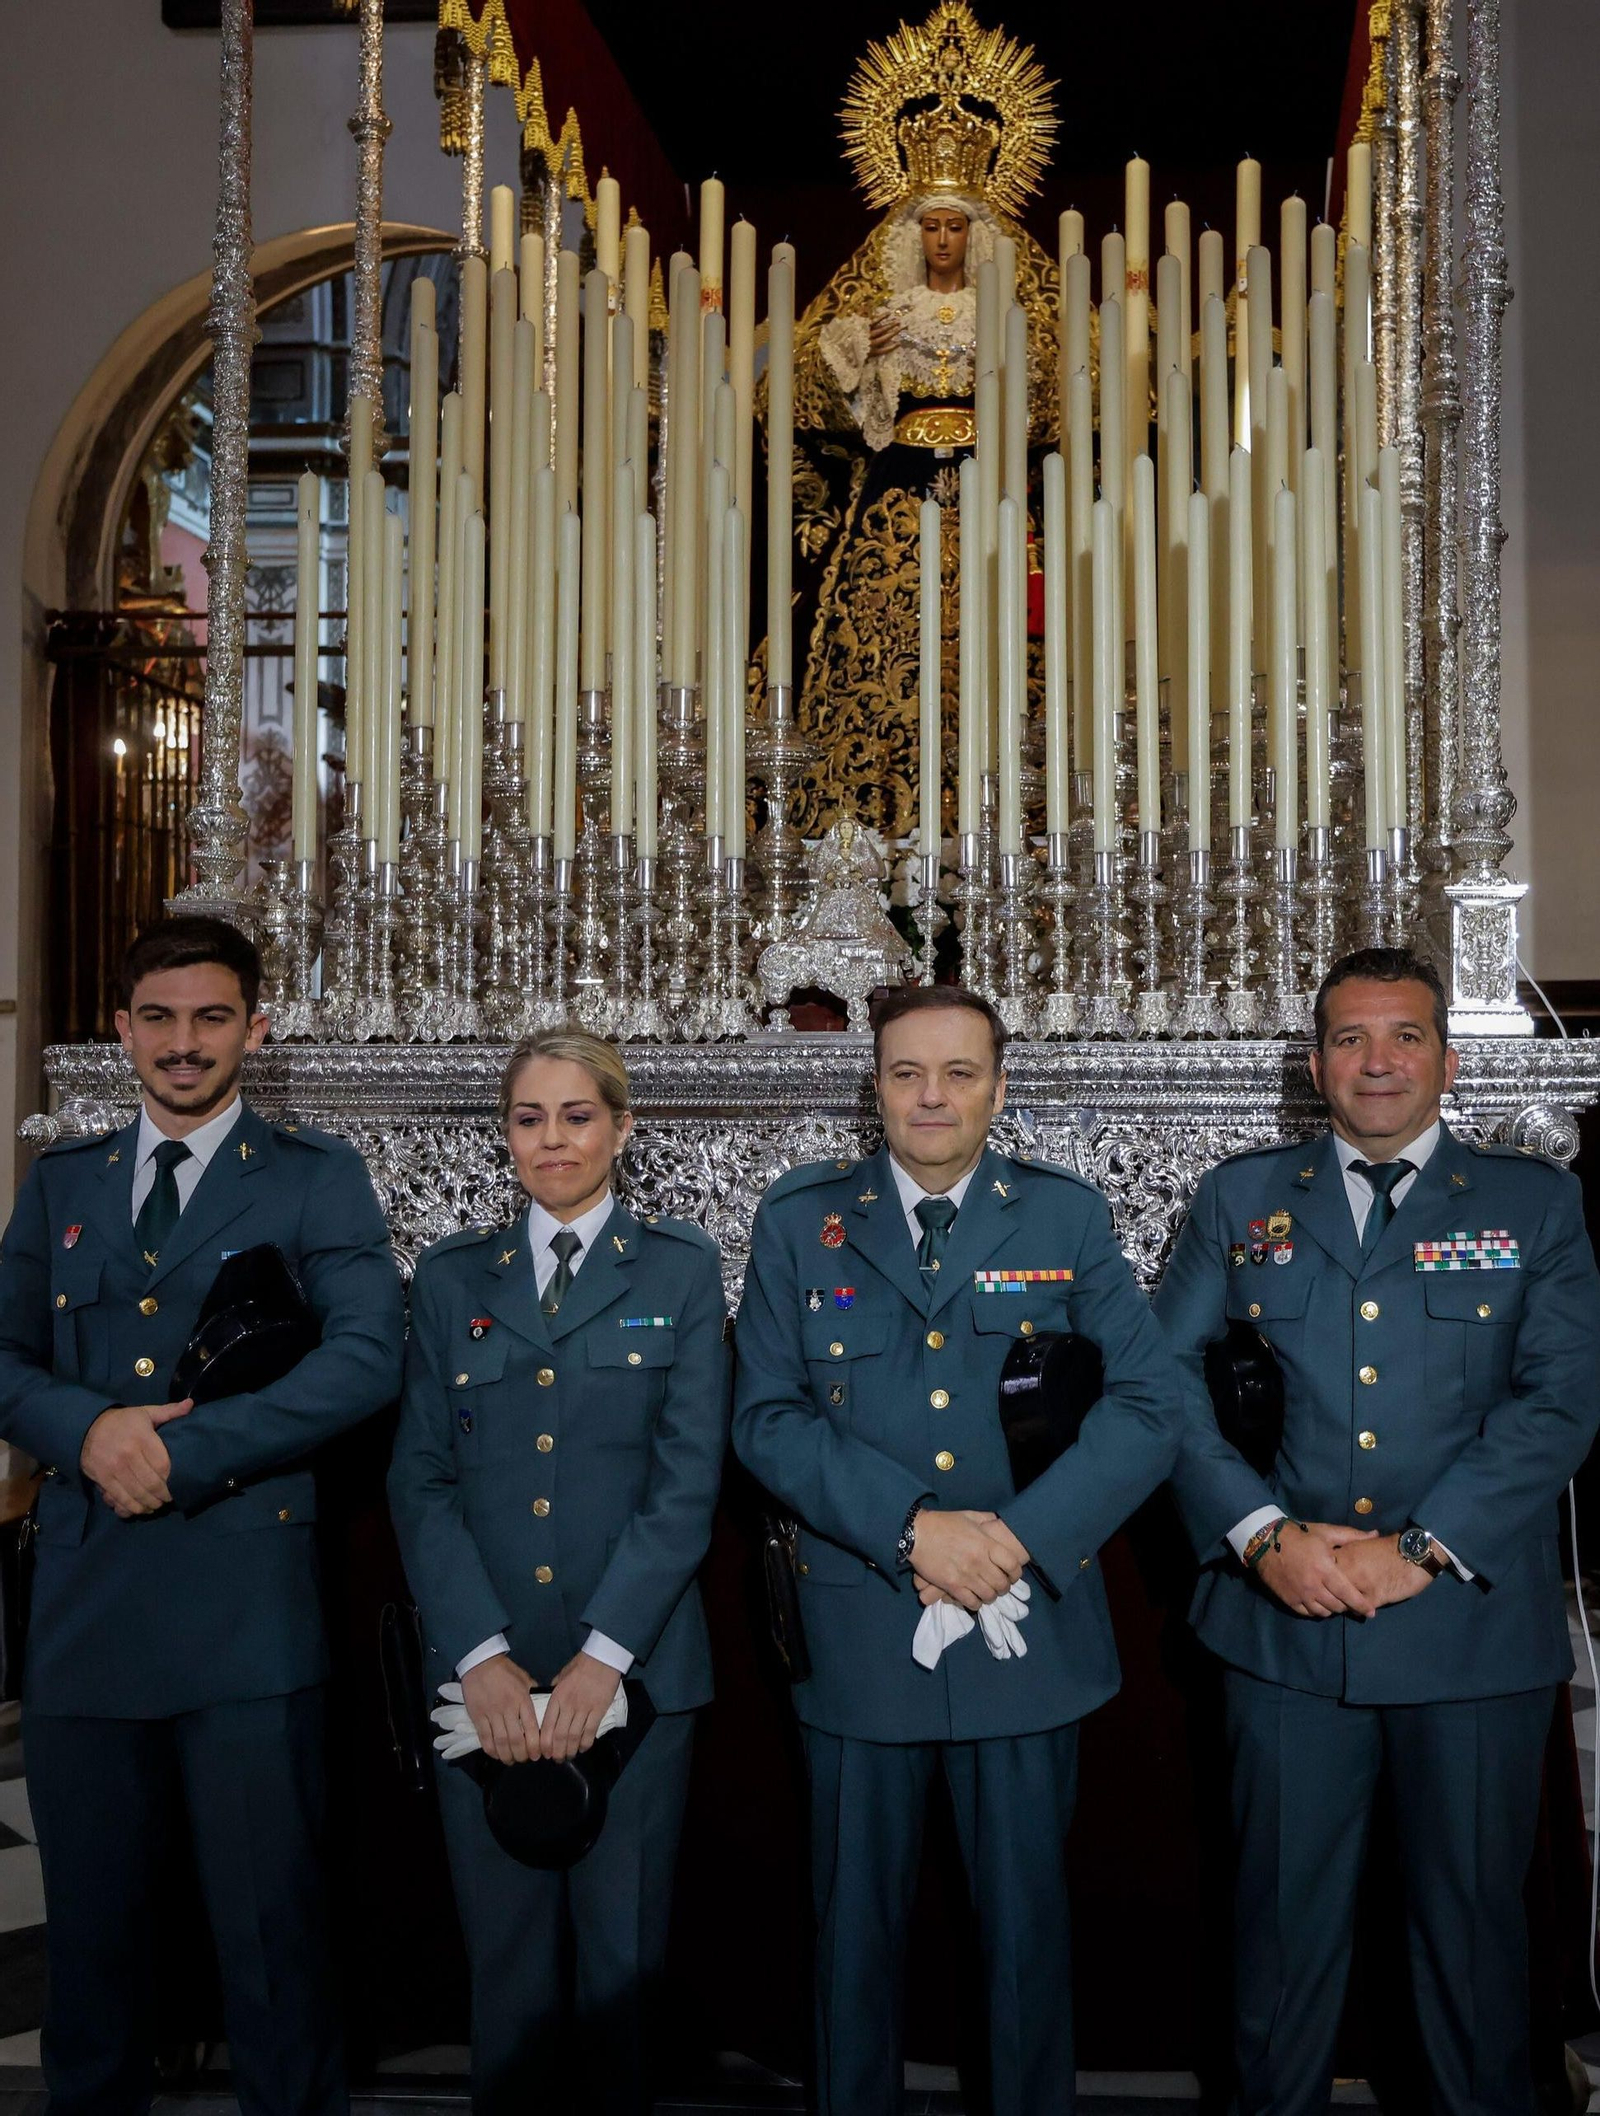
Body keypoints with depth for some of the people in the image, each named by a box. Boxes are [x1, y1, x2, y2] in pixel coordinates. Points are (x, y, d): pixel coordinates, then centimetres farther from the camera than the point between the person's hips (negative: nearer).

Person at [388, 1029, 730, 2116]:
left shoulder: (681, 1267, 3)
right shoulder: (452, 1275, 9)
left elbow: (689, 1475, -5)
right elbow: (422, 1478, 2)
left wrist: (602, 1654, -13)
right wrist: (481, 1655, -10)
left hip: (634, 1668, -1)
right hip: (485, 1671, 2)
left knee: (623, 1955, 6)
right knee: (506, 1953, 9)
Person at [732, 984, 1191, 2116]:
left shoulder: (1069, 1216, 1)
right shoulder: (799, 1220, 1)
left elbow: (1150, 1404, -5)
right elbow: (768, 1416, -4)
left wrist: (1022, 1535, -17)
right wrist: (910, 1527, -17)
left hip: (1029, 1629, 0)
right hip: (860, 1629, 0)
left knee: (1029, 1923, 13)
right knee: (856, 1926, 14)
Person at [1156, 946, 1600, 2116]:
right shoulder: (1241, 1198, 8)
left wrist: (1421, 1549, -14)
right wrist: (1263, 1534, -12)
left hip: (1473, 1623, 0)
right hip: (1285, 1625, 1)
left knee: (1472, 1915, 12)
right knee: (1288, 1910, 11)